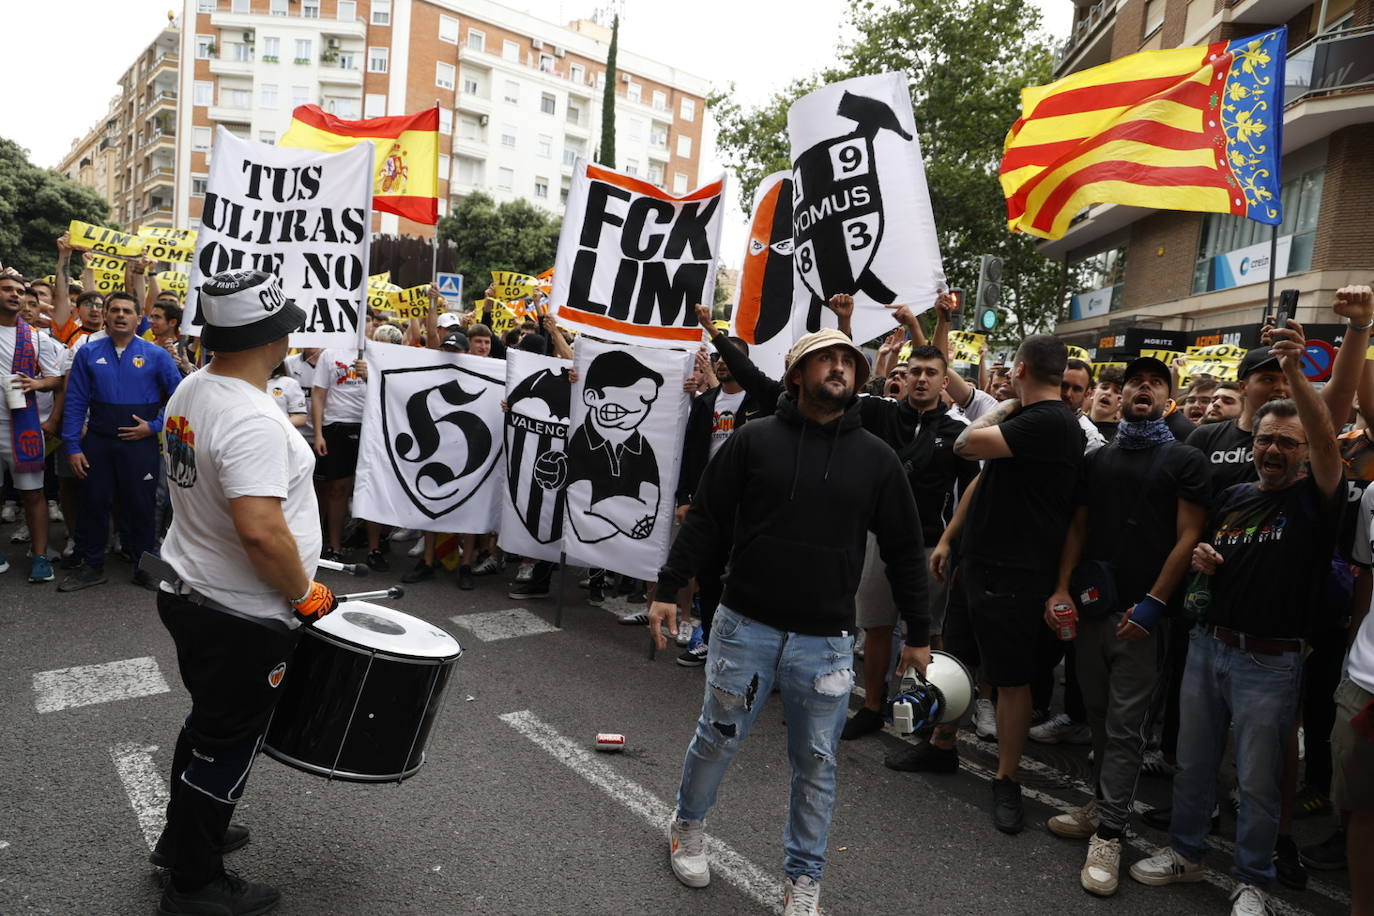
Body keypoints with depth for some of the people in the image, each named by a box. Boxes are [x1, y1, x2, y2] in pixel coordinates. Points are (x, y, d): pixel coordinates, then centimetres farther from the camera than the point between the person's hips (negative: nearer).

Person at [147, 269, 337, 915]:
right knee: (226, 746, 9)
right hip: (241, 618, -9)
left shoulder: (190, 389, 2)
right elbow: (260, 529, -37)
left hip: (186, 588, 9)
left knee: (207, 723, 27)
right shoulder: (253, 420, -29)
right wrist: (304, 593, -20)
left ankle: (183, 837, 47)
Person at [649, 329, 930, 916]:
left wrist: (918, 634, 8)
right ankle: (688, 825, 43)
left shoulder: (876, 458, 1)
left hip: (826, 641, 1)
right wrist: (667, 591, -4)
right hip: (745, 626, -1)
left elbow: (904, 550, 6)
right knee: (718, 739, 15)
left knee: (816, 764, 11)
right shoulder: (753, 441, -2)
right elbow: (704, 521, 0)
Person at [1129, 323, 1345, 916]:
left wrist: (1295, 374, -37)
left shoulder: (1314, 498, -6)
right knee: (1193, 761, 15)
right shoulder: (1232, 498, 10)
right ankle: (1184, 852, 33)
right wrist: (1199, 559, -2)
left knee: (1258, 779, 8)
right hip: (1208, 644, 5)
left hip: (1269, 660, -5)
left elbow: (1327, 443, -26)